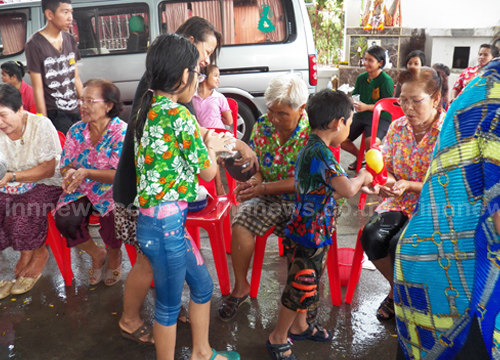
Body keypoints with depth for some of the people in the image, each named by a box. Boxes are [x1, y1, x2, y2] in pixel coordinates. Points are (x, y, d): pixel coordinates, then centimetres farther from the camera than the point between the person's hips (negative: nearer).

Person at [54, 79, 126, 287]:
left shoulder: (122, 132, -13)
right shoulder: (76, 131, 4)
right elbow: (65, 165, 8)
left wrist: (86, 172, -31)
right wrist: (70, 172, -18)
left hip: (112, 191, -4)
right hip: (82, 191, 5)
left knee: (112, 220, -31)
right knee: (64, 221, -21)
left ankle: (114, 254, 9)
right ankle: (97, 255, 11)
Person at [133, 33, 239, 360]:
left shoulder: (149, 110, 6)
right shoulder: (179, 115, -19)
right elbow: (208, 172, -9)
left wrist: (209, 145, 19)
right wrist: (212, 147, 9)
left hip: (157, 219, 9)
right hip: (166, 223, -9)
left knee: (203, 285, 24)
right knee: (169, 306, 11)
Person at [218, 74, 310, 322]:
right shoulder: (262, 125, -1)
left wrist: (263, 187, -23)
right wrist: (255, 180, -12)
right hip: (269, 198, 4)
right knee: (240, 225, -21)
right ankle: (241, 286, 4)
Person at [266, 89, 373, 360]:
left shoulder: (310, 148, 7)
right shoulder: (320, 152, -25)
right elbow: (347, 189, -32)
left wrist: (358, 182, 7)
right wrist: (362, 177, -12)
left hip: (311, 232, 10)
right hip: (310, 234, -10)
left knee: (307, 285, 24)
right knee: (300, 289, 6)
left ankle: (299, 326, 44)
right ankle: (278, 338, 25)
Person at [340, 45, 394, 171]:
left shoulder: (386, 80, -9)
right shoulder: (361, 78, 9)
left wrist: (366, 107, -23)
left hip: (380, 118, -6)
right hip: (361, 115, 6)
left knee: (371, 142, -34)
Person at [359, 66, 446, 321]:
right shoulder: (398, 127, 3)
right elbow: (387, 167, 8)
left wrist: (409, 185, -25)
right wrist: (385, 182, -16)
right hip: (401, 204, 5)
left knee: (400, 245, -28)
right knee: (372, 236, -22)